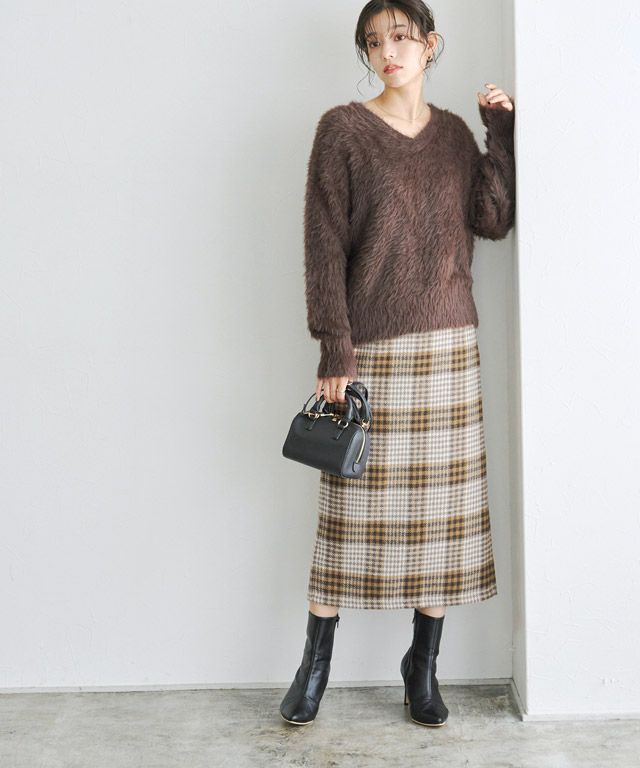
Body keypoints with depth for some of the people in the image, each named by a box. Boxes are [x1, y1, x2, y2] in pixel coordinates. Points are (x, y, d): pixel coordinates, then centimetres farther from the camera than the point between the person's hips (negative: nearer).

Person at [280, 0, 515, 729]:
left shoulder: (454, 133, 12)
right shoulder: (342, 129, -1)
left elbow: (493, 221, 1)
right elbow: (324, 245, -7)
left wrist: (501, 134, -3)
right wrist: (333, 350, -13)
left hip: (448, 346, 4)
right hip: (371, 347, -4)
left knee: (443, 502, 6)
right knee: (354, 503, 1)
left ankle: (423, 664, 20)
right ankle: (316, 661, 17)